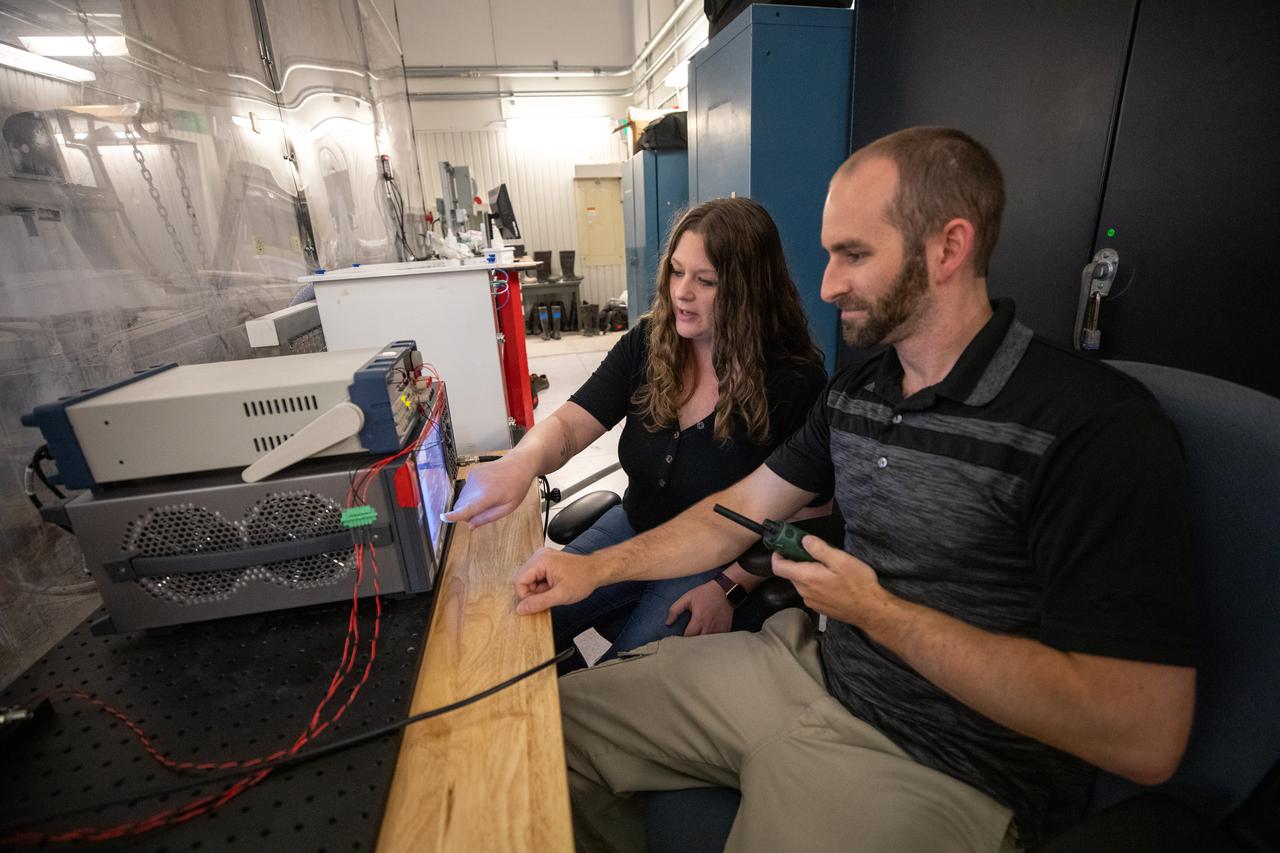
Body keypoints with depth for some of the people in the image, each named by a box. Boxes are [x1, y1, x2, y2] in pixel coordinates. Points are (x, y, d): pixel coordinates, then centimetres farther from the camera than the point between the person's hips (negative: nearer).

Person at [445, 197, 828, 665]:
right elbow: (568, 424, -14)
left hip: (717, 561, -4)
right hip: (634, 528, 5)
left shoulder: (793, 381, -18)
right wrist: (522, 460, -36)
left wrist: (730, 586, -19)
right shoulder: (648, 344, -6)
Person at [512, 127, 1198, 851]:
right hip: (808, 662, 6)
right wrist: (596, 568, 0)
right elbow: (743, 508, 7)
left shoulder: (1098, 425, -19)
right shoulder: (854, 391, 4)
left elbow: (1144, 737, -23)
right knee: (560, 716, 5)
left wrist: (876, 609, -18)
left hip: (941, 770, -5)